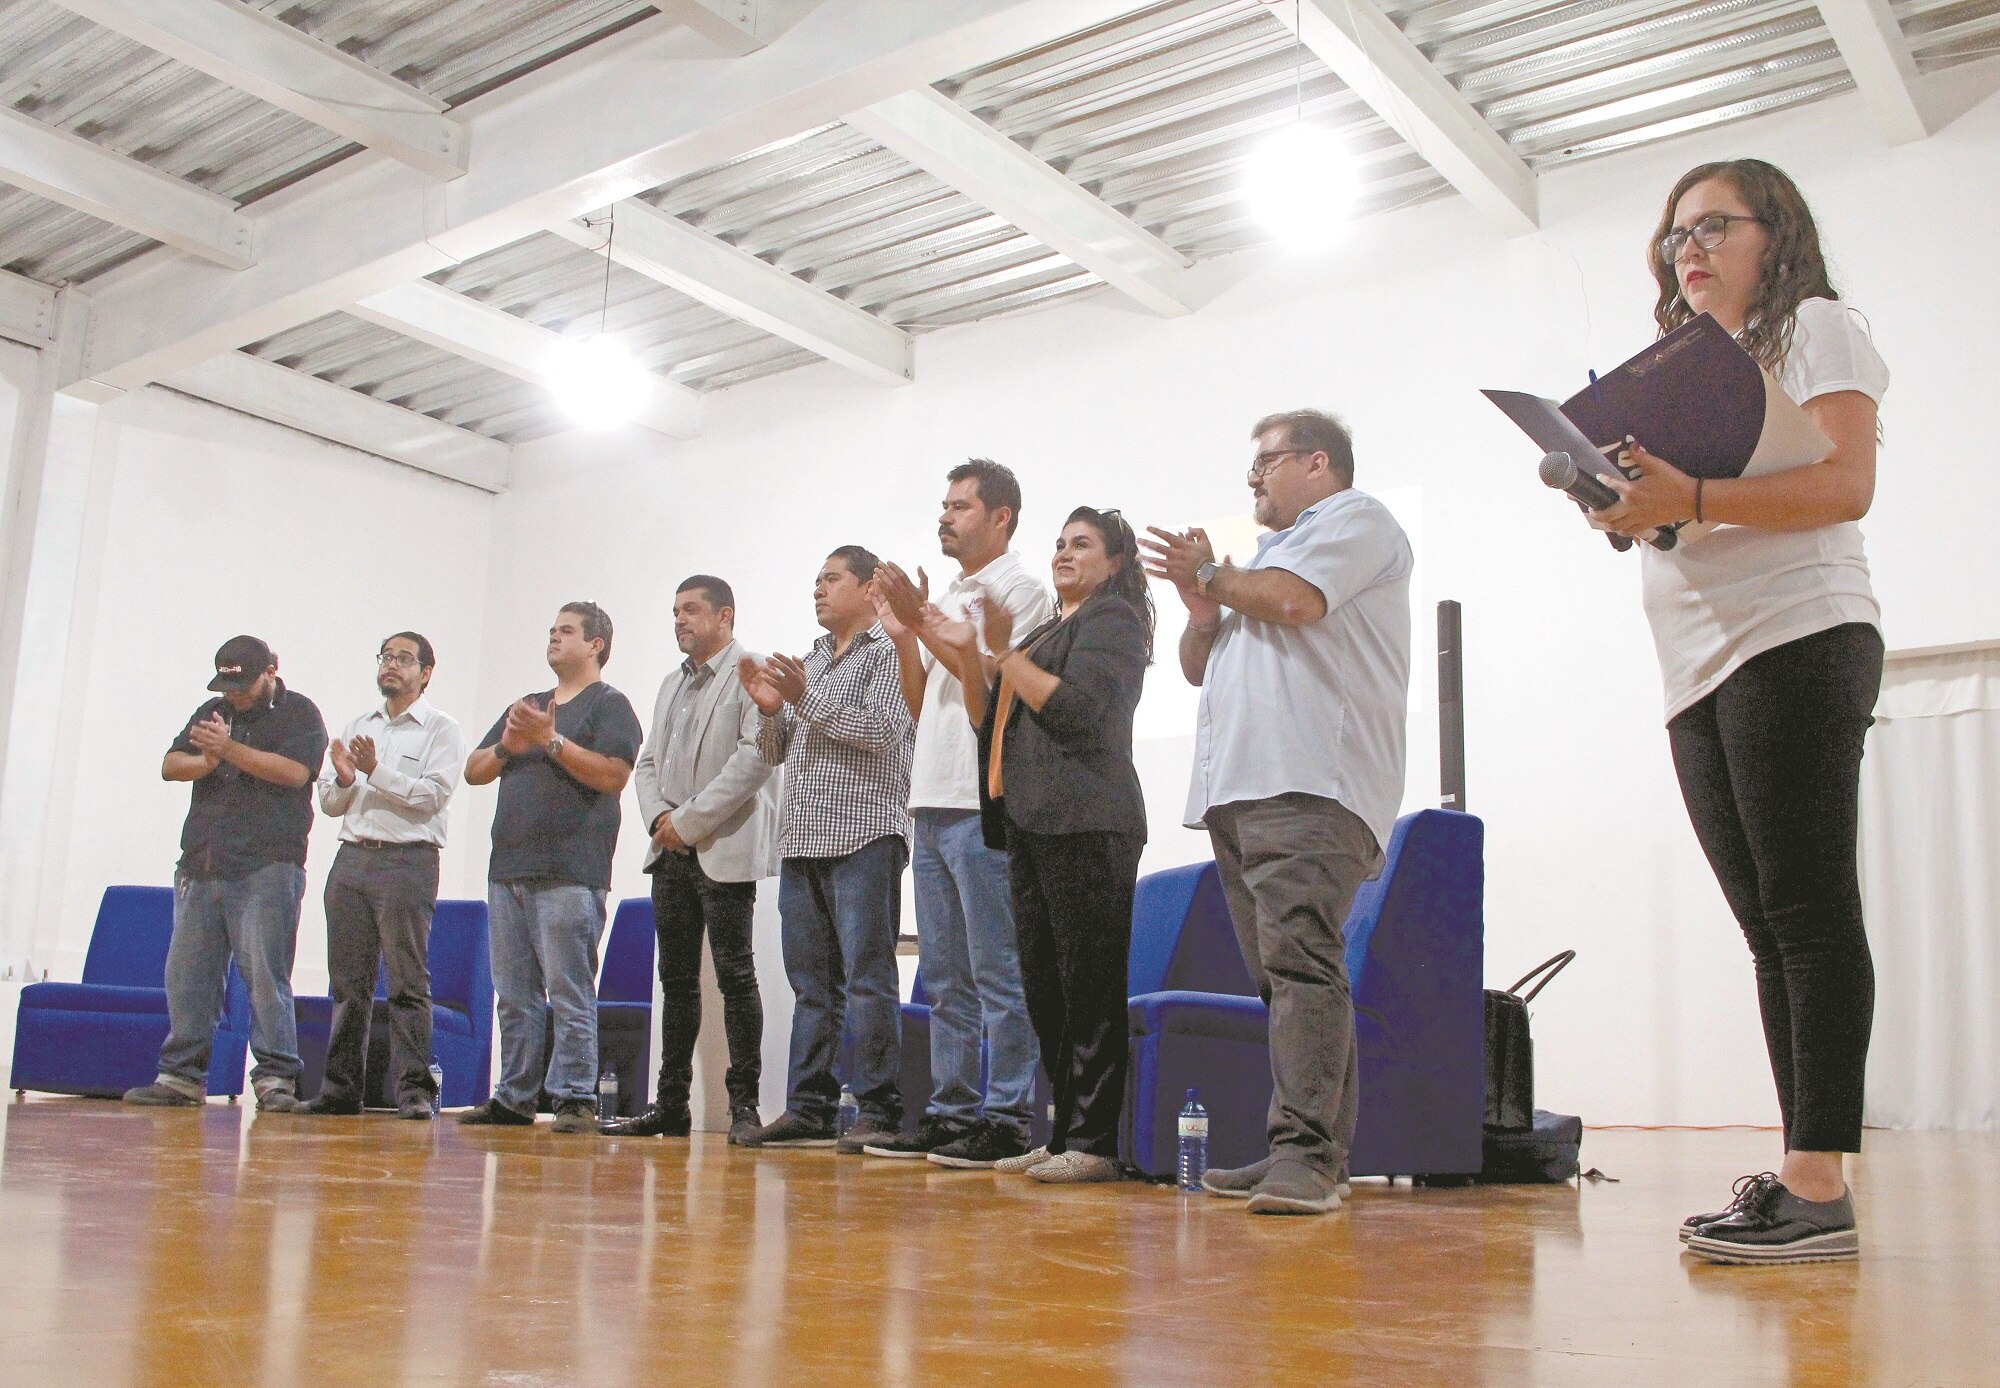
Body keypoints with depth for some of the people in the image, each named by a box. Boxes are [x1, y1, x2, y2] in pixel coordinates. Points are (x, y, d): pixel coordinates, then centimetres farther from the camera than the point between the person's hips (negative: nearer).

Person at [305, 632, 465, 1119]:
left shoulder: (441, 729, 4)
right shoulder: (357, 727, 21)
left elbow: (432, 795, -10)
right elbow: (330, 803, 18)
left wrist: (377, 772, -15)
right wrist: (343, 778, -3)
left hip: (408, 860, -5)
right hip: (352, 859, 6)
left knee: (408, 981, -8)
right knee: (348, 980, 6)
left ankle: (415, 1089, -6)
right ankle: (341, 1087, 11)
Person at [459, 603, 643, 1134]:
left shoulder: (609, 705, 3)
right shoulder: (525, 707, 26)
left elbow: (612, 774, -12)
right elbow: (473, 771, 21)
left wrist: (550, 739, -13)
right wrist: (507, 746, 1)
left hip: (569, 875, -7)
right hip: (508, 869, 7)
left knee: (569, 993, -8)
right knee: (514, 995, 8)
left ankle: (576, 1099, -6)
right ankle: (514, 1097, 13)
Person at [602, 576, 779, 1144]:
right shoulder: (672, 684, 21)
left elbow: (754, 757, -15)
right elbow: (649, 762, 19)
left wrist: (689, 820, -14)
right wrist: (658, 816, -1)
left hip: (725, 852, -8)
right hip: (672, 853, 8)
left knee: (735, 975, -5)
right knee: (677, 979, 9)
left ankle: (744, 1103, 0)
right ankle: (671, 1104, 14)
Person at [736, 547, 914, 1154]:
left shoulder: (888, 652, 1)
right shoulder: (809, 660, 23)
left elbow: (882, 732, -12)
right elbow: (775, 752, 21)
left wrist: (807, 700, -11)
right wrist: (770, 709, 2)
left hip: (862, 837, -7)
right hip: (802, 841, 7)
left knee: (867, 976, -8)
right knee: (811, 983, 8)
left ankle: (878, 1110, -5)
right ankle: (808, 1108, 12)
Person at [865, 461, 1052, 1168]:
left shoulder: (1019, 588, -1)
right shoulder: (945, 600, 23)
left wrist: (923, 621, -10)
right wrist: (903, 638, 6)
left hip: (983, 807, -9)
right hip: (933, 805, 9)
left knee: (997, 972, -7)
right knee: (945, 977, 10)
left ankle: (1004, 1120, -3)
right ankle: (951, 1113, 16)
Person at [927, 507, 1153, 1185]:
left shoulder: (1111, 617, 2)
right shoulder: (1047, 632, 28)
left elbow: (1077, 707, -14)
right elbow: (989, 720, 23)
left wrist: (1004, 653, -7)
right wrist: (969, 654, 9)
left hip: (1084, 823, -9)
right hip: (1030, 824, 9)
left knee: (1088, 987, -10)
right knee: (1043, 986, 8)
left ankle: (1095, 1142, -8)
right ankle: (1064, 1134, 13)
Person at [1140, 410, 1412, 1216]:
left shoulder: (1353, 518, 8)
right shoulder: (1267, 553, 34)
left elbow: (1292, 601, -12)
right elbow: (1200, 669, 31)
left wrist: (1209, 573, 6)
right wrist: (1203, 612, 10)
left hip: (1309, 785, -9)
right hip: (1235, 788, 9)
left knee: (1299, 959, -19)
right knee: (1282, 975, 4)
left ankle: (1307, 1153, -22)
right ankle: (1303, 1155, 4)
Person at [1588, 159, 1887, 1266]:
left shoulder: (1814, 328, 7)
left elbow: (1844, 485, -10)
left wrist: (1692, 498, -21)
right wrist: (1627, 501, 3)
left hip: (1795, 643, -7)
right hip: (1700, 676, 8)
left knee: (1809, 912, -12)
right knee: (1771, 928, 2)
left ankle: (1820, 1186, -14)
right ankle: (1801, 1180, 1)